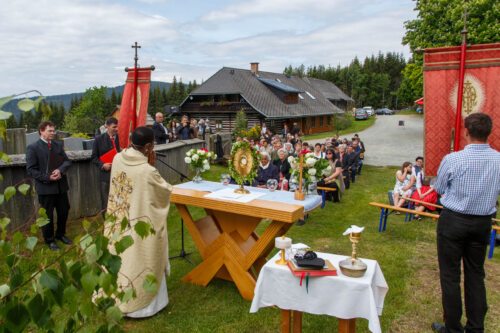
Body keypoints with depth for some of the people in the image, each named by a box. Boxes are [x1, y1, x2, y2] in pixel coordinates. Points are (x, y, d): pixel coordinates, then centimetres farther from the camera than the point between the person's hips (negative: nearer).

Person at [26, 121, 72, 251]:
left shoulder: (58, 145, 7)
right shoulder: (33, 147, -8)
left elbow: (67, 161, 5)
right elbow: (30, 170, -12)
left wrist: (60, 170, -16)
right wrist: (47, 178, -19)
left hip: (61, 185, 5)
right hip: (45, 187, -5)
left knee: (64, 211, 15)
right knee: (47, 215, 8)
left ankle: (60, 234, 37)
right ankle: (49, 240, 24)